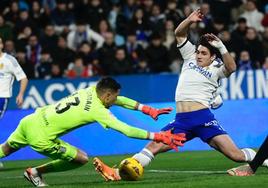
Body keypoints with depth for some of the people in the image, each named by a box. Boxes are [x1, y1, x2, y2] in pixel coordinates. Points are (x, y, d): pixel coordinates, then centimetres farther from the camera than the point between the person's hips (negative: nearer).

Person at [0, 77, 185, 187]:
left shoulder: (90, 90, 3)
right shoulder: (98, 111, -17)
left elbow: (121, 100, 15)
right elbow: (127, 130, -18)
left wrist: (148, 110, 12)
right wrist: (157, 136, -14)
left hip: (29, 120, 7)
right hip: (40, 138, -7)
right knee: (82, 159, 5)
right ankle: (35, 172, 14)